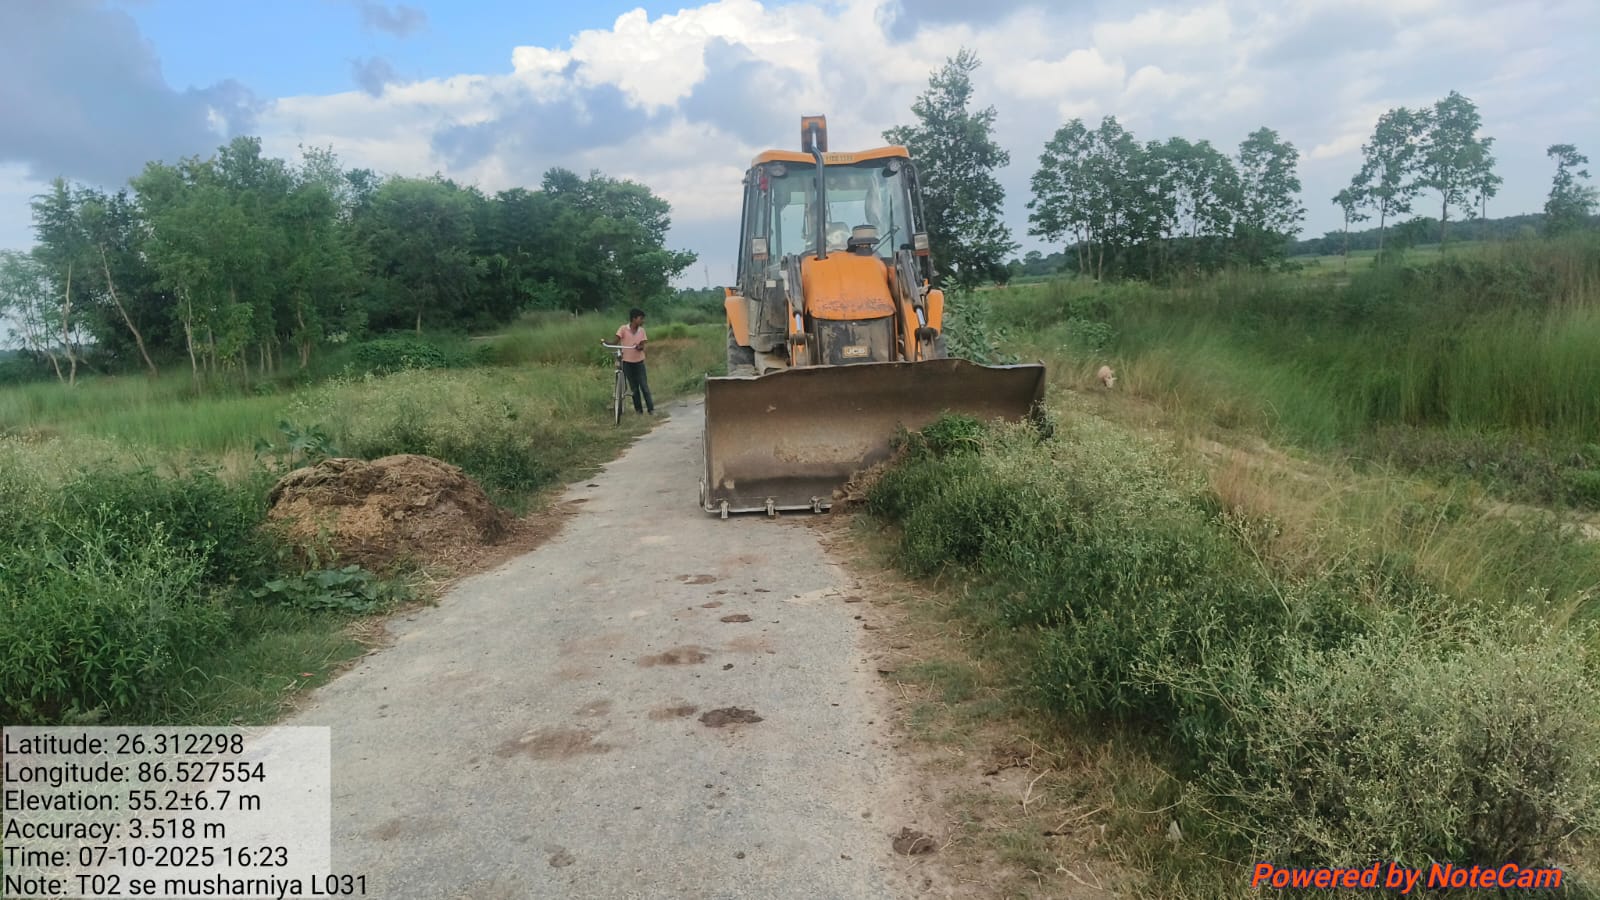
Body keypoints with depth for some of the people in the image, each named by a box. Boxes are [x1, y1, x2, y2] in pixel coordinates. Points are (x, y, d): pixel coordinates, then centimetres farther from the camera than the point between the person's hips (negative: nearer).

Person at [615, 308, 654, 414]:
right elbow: (616, 341, -13)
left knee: (644, 386, -2)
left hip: (639, 362, 1)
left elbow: (642, 346, -5)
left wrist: (640, 347, -29)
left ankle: (651, 409, 3)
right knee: (634, 388, 6)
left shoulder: (641, 330, -1)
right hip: (627, 362, -1)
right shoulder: (623, 329, -8)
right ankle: (638, 410, 16)